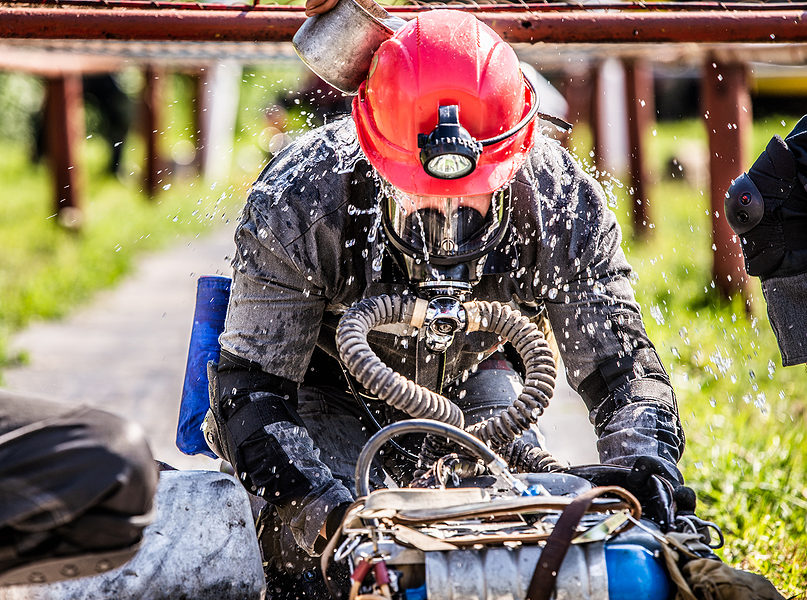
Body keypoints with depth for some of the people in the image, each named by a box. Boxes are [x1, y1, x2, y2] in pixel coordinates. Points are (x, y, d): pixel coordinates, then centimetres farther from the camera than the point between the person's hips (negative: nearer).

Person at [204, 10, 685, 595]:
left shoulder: (561, 203, -30)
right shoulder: (299, 202, -37)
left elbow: (623, 366, -23)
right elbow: (251, 388, -34)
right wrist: (320, 505, -50)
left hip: (466, 372, 3)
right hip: (328, 380, -3)